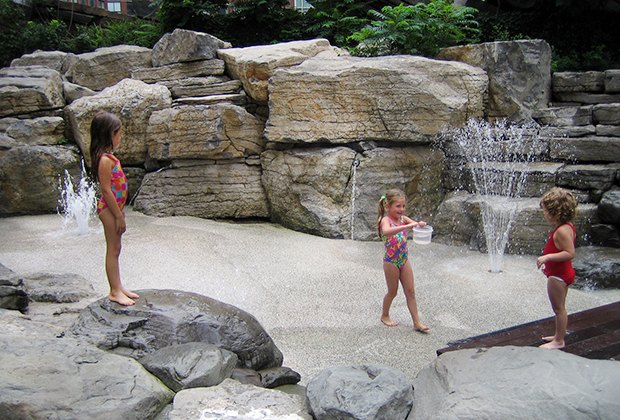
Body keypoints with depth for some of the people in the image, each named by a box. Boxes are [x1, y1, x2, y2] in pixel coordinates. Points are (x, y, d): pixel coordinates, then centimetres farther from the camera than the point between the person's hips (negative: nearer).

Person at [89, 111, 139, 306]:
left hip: (114, 206, 10)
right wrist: (119, 215, -18)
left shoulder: (108, 156, 11)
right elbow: (106, 190, -21)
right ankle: (114, 291, 8)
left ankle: (118, 287, 25)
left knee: (115, 249, 15)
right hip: (109, 208, -10)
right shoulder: (105, 159, -19)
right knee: (113, 250, -1)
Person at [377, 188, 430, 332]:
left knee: (410, 292, 7)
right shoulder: (385, 220, -18)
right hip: (391, 261, -6)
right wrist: (406, 226, -49)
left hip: (404, 260, 6)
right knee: (393, 292, 10)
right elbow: (386, 231, -40)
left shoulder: (403, 218, 1)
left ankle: (417, 323, 14)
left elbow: (416, 225, -6)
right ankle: (385, 316, 33)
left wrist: (421, 224, -30)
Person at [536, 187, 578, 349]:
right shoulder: (567, 226, 6)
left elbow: (570, 253, -31)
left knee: (558, 308, 2)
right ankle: (558, 335, 34)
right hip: (561, 273, 10)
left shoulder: (561, 230, -25)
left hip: (558, 275, -10)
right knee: (560, 307, 20)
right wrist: (548, 261, 18)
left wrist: (547, 257, -32)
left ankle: (559, 341, 14)